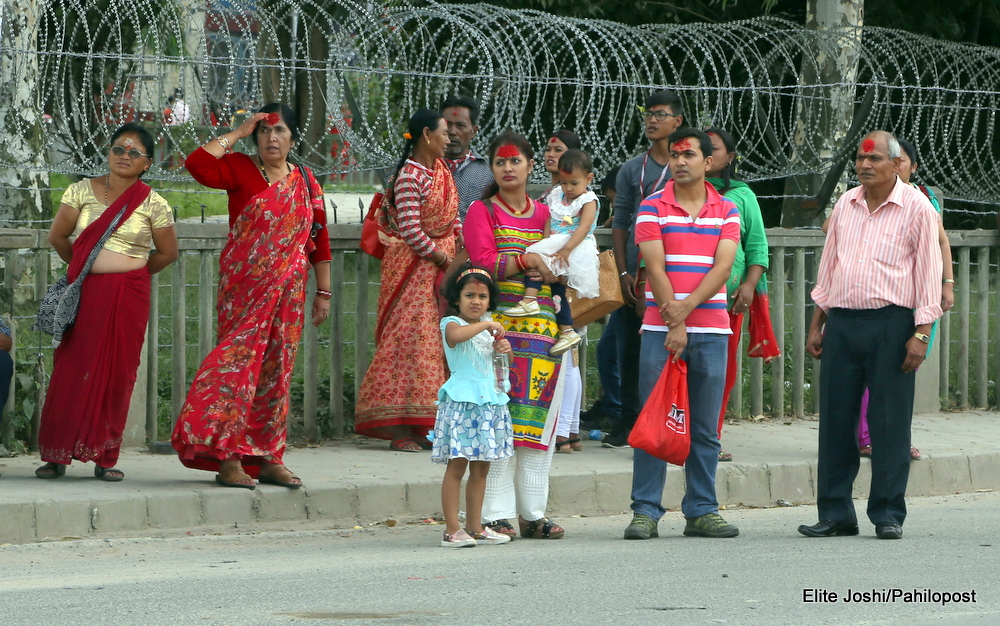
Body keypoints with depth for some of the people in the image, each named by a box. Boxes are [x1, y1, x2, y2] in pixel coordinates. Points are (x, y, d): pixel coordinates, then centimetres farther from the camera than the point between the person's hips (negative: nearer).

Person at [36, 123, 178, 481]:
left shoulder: (153, 205, 1)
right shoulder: (82, 191, 4)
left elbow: (167, 253, 9)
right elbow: (57, 236, 11)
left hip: (129, 296, -1)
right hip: (83, 293, 1)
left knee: (118, 372, 0)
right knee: (71, 368, -3)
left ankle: (106, 458, 6)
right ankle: (56, 455, 0)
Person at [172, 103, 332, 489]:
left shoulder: (305, 182, 11)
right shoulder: (240, 169, -1)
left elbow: (319, 240, 15)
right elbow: (197, 164, -20)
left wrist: (323, 291, 12)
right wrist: (238, 134, -10)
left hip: (288, 291, 5)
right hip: (245, 289, -5)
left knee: (277, 370, 8)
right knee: (239, 361, -10)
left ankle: (268, 459, 14)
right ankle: (229, 458, -11)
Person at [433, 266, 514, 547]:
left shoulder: (488, 326, 15)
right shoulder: (452, 324, -9)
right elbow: (456, 335, -34)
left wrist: (503, 349, 7)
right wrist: (486, 325, -26)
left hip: (489, 402, 8)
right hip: (462, 401, -8)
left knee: (481, 468, 10)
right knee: (457, 466, -8)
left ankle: (475, 527, 17)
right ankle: (452, 530, -7)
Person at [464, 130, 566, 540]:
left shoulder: (545, 215, 17)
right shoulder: (482, 212, 5)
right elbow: (485, 264, -9)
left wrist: (550, 271, -9)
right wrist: (528, 260, -17)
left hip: (543, 325, 4)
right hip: (499, 325, -4)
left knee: (539, 417, 3)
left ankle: (533, 513, 8)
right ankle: (496, 514, -8)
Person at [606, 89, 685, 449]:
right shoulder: (632, 170, 13)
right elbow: (620, 223, 12)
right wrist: (624, 273, 1)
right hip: (636, 276, 3)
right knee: (630, 351, 4)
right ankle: (628, 425, 12)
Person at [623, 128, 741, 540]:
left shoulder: (727, 212, 8)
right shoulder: (653, 208, 3)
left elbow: (722, 267, -3)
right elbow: (655, 268, -5)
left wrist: (686, 307, -16)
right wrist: (675, 324, -13)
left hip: (711, 329, 2)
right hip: (660, 330, -2)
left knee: (705, 428, 4)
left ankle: (701, 511, 9)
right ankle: (646, 511, -1)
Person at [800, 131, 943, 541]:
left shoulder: (916, 208, -1)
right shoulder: (845, 205, 13)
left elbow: (928, 273, -3)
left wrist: (920, 334, -10)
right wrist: (816, 325, 15)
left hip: (890, 323, -5)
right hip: (841, 322, 5)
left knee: (889, 422, -3)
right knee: (835, 419, 3)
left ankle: (888, 515, 4)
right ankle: (835, 514, 9)